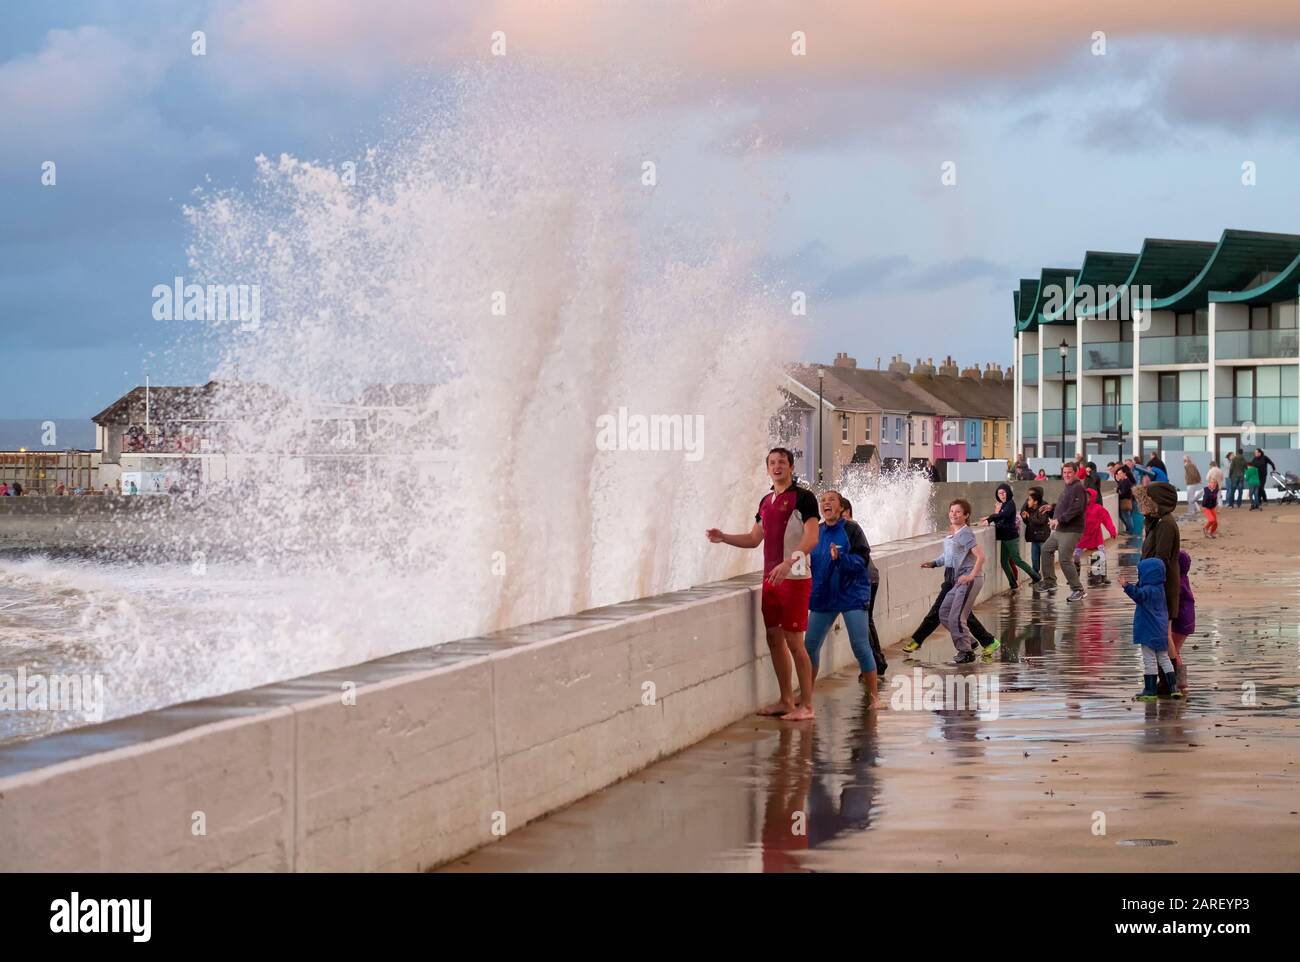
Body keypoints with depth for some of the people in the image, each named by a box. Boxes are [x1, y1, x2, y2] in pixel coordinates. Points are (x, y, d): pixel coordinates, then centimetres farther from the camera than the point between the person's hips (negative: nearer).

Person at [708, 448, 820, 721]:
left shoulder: (803, 497, -8)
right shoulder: (766, 501, 15)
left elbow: (811, 538, -17)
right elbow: (754, 538, 22)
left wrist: (788, 562, -29)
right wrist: (723, 538, 8)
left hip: (794, 578, -8)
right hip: (770, 578, 8)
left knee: (794, 641, -7)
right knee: (774, 639, 10)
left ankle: (806, 706, -1)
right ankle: (786, 701, 19)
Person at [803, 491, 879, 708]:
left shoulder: (851, 530, -8)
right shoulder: (816, 532, 6)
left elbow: (863, 560, -14)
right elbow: (810, 561, 18)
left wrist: (840, 558, -27)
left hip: (851, 595, -5)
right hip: (823, 597, 5)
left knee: (860, 646, -5)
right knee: (810, 645, 5)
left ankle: (872, 697, 5)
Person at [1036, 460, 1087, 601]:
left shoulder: (1078, 488, -14)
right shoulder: (1066, 488, 16)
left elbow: (1076, 508, -26)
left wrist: (1059, 519, -29)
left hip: (1071, 531, -11)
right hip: (1060, 530, 11)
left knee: (1065, 559, -15)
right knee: (1046, 549, 21)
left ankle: (1078, 590, -8)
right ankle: (1049, 582, 31)